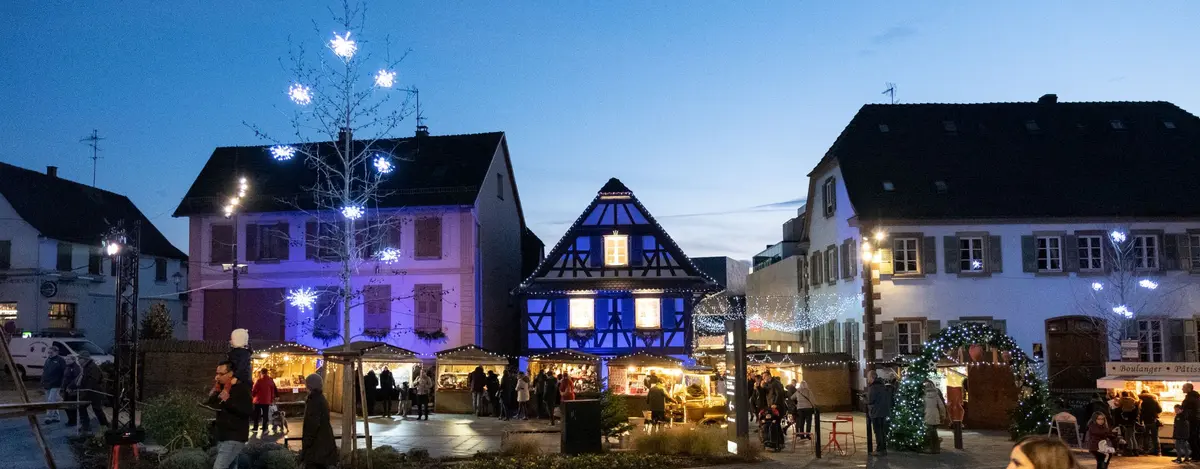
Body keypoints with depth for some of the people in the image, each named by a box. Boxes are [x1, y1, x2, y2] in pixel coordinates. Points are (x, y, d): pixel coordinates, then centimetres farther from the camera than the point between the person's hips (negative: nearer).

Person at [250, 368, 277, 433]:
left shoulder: (259, 381, -11)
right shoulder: (271, 381, 0)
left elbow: (254, 390, -7)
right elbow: (273, 391, 4)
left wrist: (253, 394, 15)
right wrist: (272, 400, 12)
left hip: (258, 400, -2)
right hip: (267, 401, 2)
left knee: (256, 414, 12)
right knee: (265, 415, 5)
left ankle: (255, 428, 19)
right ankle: (264, 429, 1)